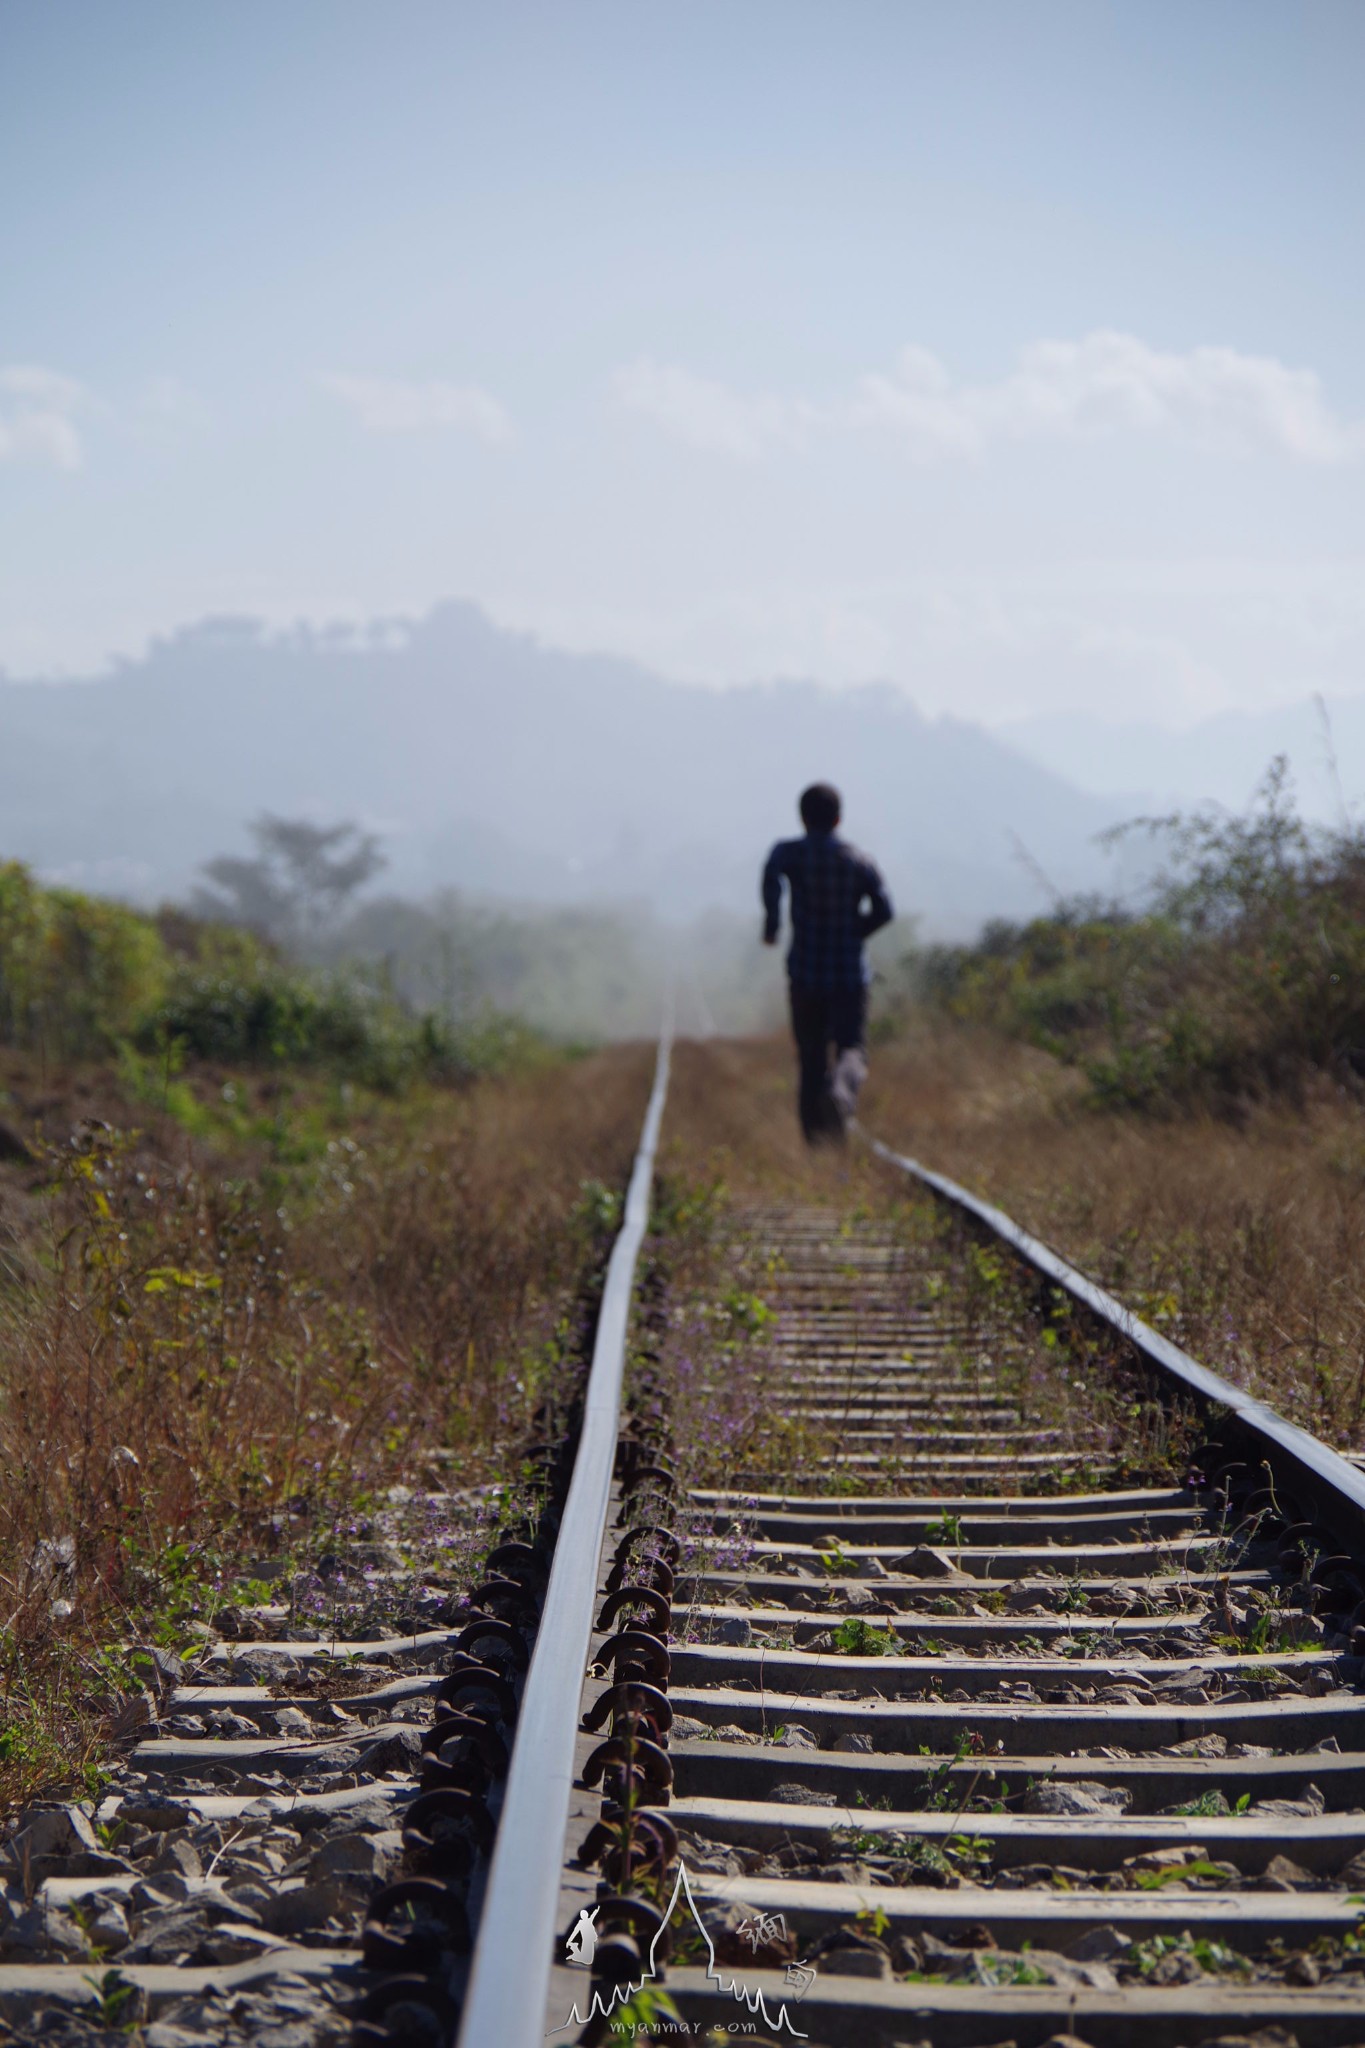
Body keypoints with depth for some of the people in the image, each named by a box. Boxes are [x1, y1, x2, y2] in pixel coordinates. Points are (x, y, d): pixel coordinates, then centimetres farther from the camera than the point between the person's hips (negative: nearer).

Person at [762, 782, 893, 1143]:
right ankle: (842, 1089, -33)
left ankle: (817, 1134, 11)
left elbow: (772, 875, -24)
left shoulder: (789, 852, -1)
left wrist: (771, 924, -12)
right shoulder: (859, 861, 3)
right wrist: (853, 933, 9)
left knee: (811, 1058, 10)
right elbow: (883, 909, -7)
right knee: (852, 1046, 1)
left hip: (806, 971, 0)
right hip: (851, 972, 0)